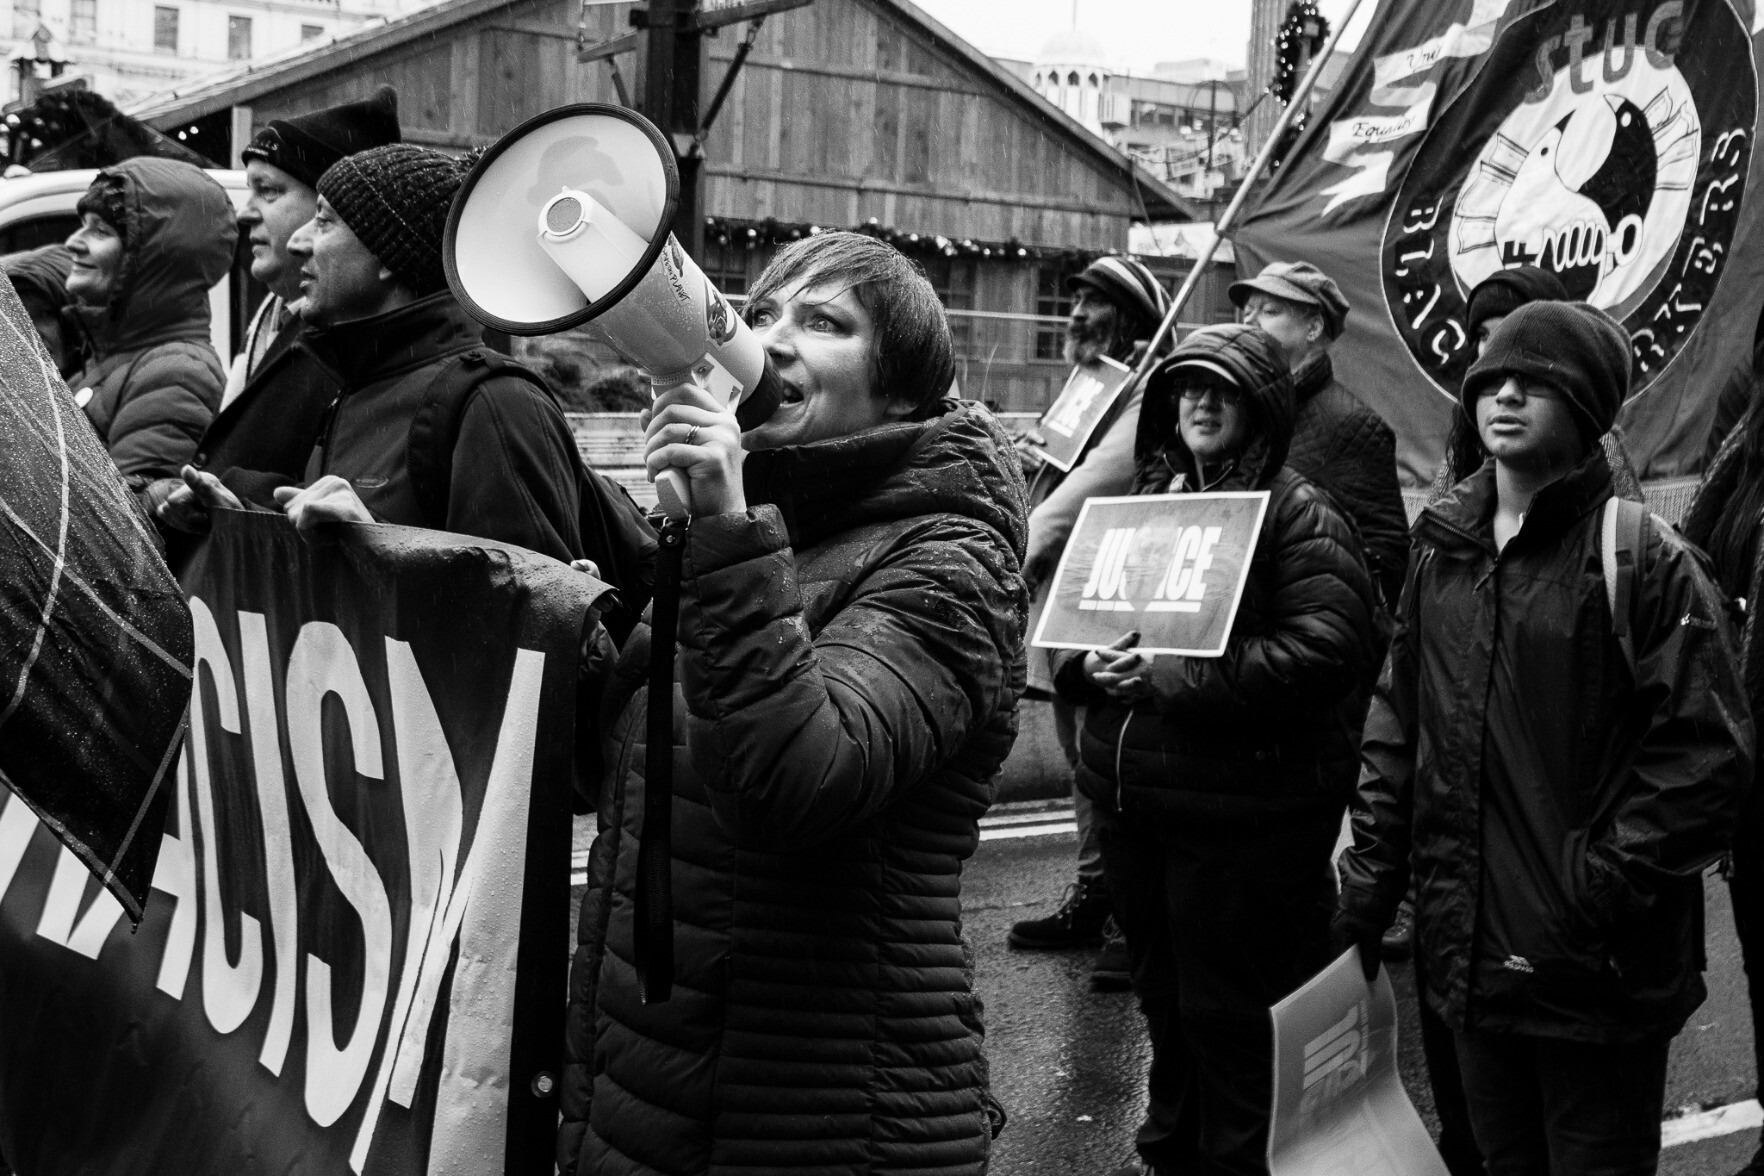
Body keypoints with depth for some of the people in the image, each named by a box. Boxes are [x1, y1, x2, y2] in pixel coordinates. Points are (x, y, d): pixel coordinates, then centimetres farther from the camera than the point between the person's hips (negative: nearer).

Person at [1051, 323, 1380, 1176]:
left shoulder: (1299, 516, -9)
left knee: (1229, 1011, 3)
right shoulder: (1140, 502, 11)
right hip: (1129, 797, 7)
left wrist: (1170, 678, -23)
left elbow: (1322, 652, -21)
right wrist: (1092, 665, -10)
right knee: (1163, 998, 21)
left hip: (1243, 815, -6)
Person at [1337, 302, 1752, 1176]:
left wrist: (1603, 883, -17)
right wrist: (1370, 879, 8)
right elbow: (1396, 725, 12)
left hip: (1601, 972, -5)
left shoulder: (1640, 557, -11)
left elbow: (1708, 751, -14)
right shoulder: (1441, 548, 7)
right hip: (1467, 954, 5)